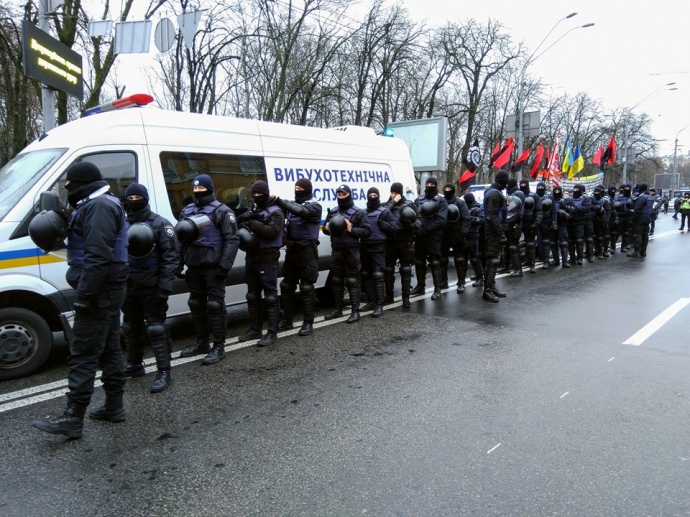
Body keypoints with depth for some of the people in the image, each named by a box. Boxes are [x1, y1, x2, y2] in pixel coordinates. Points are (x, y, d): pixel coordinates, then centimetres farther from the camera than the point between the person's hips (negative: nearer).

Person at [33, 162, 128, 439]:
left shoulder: (98, 207, -16)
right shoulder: (102, 204, 19)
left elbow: (98, 257, -25)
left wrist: (84, 295, -24)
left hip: (99, 293, -11)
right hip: (108, 290, 11)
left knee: (83, 354, -6)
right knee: (109, 349, 14)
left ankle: (72, 418, 0)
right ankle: (114, 406, 22)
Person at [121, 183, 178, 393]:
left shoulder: (160, 224, -7)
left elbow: (170, 256, -12)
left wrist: (165, 286, -20)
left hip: (152, 287, -6)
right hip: (129, 286, 6)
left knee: (155, 328, -6)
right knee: (131, 328, 17)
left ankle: (164, 372, 0)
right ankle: (134, 365, 34)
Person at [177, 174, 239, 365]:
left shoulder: (222, 211, -5)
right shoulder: (187, 211, 15)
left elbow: (232, 240, -12)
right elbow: (180, 238, 19)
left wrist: (224, 266, -19)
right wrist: (180, 263, 10)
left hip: (213, 267, -7)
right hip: (194, 267, 7)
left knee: (215, 306, -5)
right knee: (196, 305, 13)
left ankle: (218, 347, 3)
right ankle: (202, 343, 26)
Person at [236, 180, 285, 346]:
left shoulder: (275, 212, -7)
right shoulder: (252, 210, 17)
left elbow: (272, 232, -22)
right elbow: (238, 222, 6)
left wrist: (252, 223, -19)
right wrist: (245, 217, -14)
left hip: (267, 260, -8)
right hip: (251, 258, 8)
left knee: (270, 296, -4)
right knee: (252, 295, 13)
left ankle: (272, 332, 0)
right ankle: (255, 329, 24)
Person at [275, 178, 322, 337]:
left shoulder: (314, 206, -7)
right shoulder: (292, 204, 14)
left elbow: (301, 211, -26)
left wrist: (279, 201, -33)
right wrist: (276, 203, -19)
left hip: (307, 251, -7)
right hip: (291, 250, 7)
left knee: (306, 287, -3)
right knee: (286, 285, 10)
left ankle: (308, 323, 6)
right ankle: (287, 320, 22)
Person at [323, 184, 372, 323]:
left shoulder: (358, 212, -3)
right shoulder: (332, 211, 13)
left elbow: (367, 231, -7)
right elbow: (325, 228, 20)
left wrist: (352, 229, -21)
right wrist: (327, 228, -5)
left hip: (351, 251, -5)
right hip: (336, 251, 5)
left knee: (352, 281, -3)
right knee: (336, 281, 11)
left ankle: (355, 311, 3)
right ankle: (337, 309, 22)